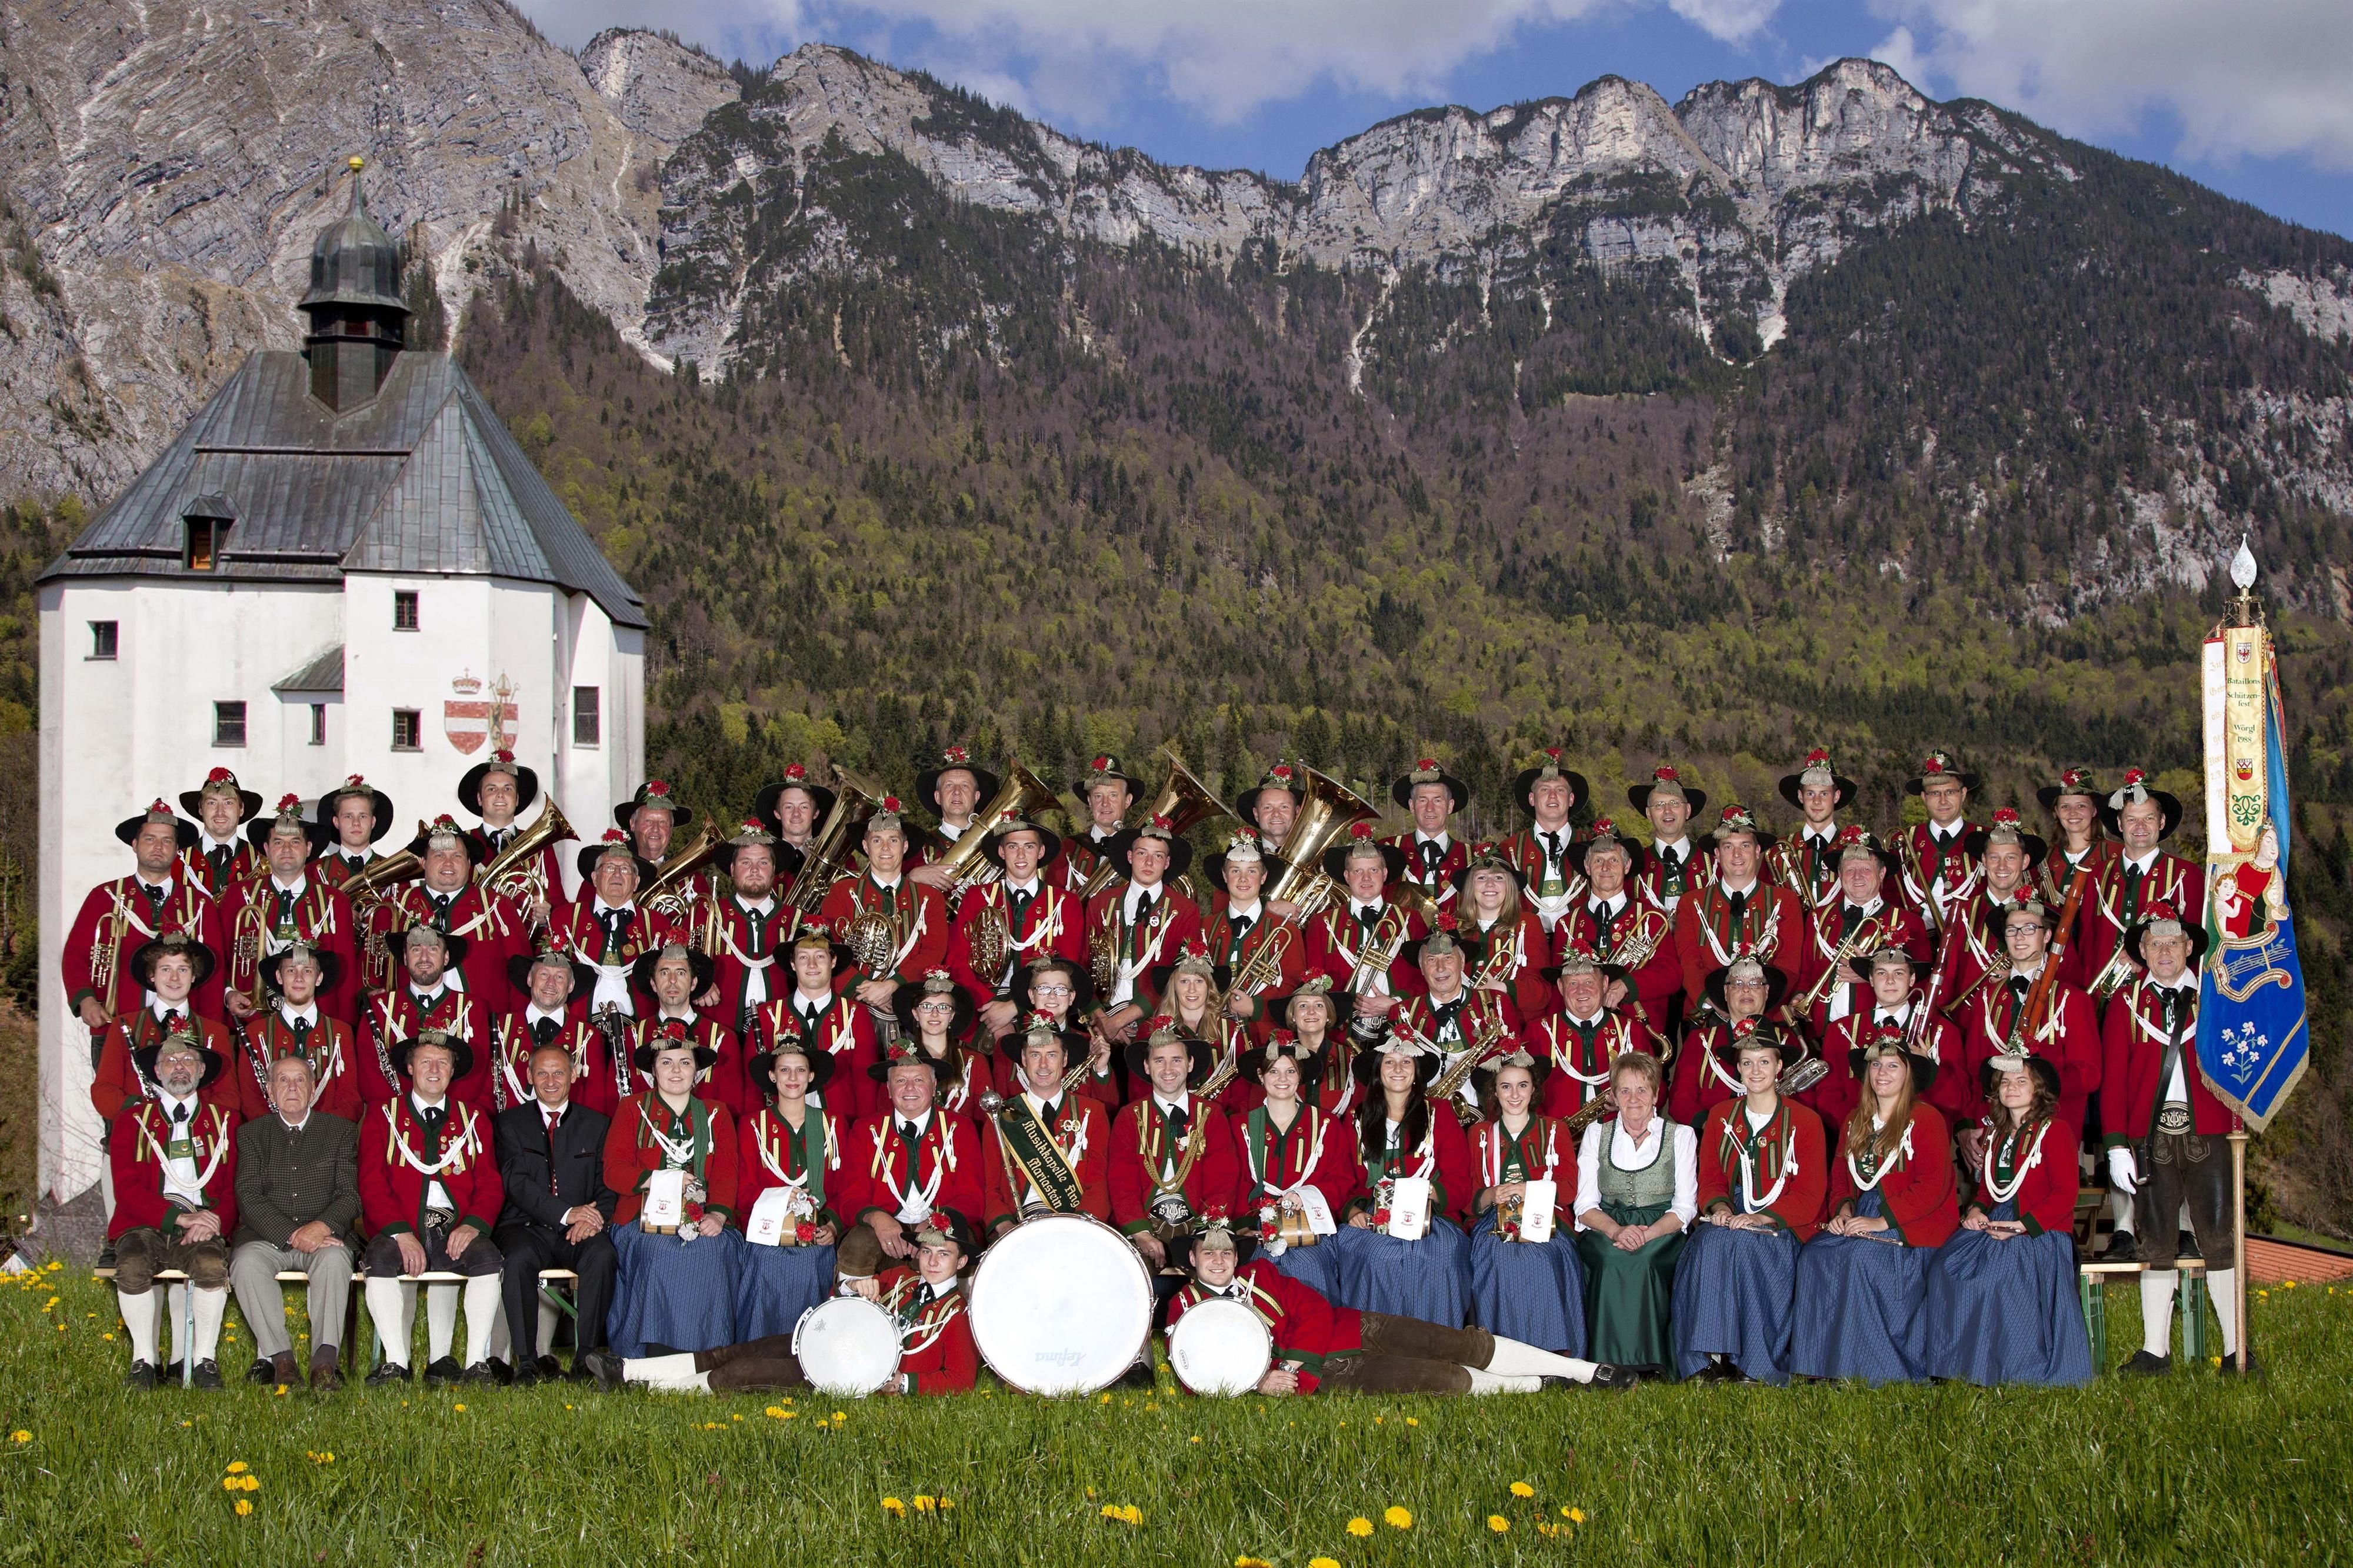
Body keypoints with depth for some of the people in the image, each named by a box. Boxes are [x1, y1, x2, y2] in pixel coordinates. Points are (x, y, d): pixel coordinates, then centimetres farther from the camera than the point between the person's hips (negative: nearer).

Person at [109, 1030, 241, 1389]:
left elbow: (234, 1187, 11)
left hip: (203, 1227, 0)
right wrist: (180, 1217, -14)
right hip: (146, 1227, 0)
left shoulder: (224, 1120, 18)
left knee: (212, 1264, -33)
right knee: (133, 1265, -33)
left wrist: (214, 1222, -12)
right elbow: (127, 1188, 1)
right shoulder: (132, 1120, 14)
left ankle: (205, 1361, -23)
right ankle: (144, 1360, -19)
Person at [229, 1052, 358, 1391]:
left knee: (334, 1258, -35)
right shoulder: (251, 1133, 14)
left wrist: (322, 1226, -18)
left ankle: (325, 1361, -41)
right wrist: (291, 1234, -15)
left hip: (324, 1235, -1)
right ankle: (278, 1358, -29)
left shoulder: (341, 1131, 14)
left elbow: (350, 1195, 4)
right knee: (246, 1262, -32)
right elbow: (248, 1197, 0)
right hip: (267, 1236, 1)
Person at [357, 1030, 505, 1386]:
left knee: (487, 1257, -30)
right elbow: (371, 1183, 2)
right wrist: (401, 1233, -15)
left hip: (457, 1231, 1)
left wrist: (473, 1225, -12)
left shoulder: (473, 1119, 20)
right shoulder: (382, 1116, 14)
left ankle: (477, 1363, -27)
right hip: (399, 1229, -1)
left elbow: (490, 1183, 10)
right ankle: (396, 1364, -31)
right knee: (380, 1258, -34)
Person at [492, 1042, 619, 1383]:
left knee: (602, 1254, -32)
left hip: (580, 1230, 1)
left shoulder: (598, 1124, 15)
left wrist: (592, 1218, -18)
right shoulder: (509, 1123, 10)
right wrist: (566, 1213, -20)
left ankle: (586, 1355, -26)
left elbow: (609, 1184, 6)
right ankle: (528, 1359, -26)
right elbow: (516, 1181, -5)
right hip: (526, 1227, -1)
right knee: (518, 1258, -35)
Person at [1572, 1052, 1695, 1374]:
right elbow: (1586, 1205, 4)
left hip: (1662, 1232, -1)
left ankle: (1649, 1363, -28)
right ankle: (1609, 1364, -32)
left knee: (1642, 1261, -35)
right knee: (1613, 1260, -35)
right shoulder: (1596, 1135, 13)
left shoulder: (1680, 1136, 9)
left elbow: (1685, 1207, 1)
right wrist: (1616, 1230, -18)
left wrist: (1647, 1234, -18)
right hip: (1605, 1229, 1)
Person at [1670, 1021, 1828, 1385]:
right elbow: (1709, 1177, 13)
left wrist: (1763, 1218, -17)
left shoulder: (1805, 1122, 5)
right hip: (1729, 1221, 3)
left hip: (1782, 1227, -3)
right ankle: (1709, 1362, -34)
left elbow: (1810, 1195, -1)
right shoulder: (1720, 1117, 16)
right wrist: (1718, 1207, -11)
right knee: (1709, 1243, -32)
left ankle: (1756, 1368, -30)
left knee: (1744, 1245, -35)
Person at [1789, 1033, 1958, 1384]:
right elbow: (1841, 1177, 21)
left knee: (1859, 1257, -32)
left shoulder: (1925, 1119, -4)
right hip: (1860, 1221, 6)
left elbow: (1932, 1187, -12)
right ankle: (1820, 1367, -19)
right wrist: (1844, 1210, -2)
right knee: (1815, 1256, -22)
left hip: (1913, 1228, -6)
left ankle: (1878, 1371, -23)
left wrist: (1882, 1222, -18)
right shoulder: (1855, 1122, 17)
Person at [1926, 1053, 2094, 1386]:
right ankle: (1962, 1361, -12)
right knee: (1946, 1267, -19)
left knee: (1997, 1272, -32)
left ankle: (2013, 1369, -17)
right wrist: (1976, 1210, 2)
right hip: (1994, 1224, 7)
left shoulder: (2055, 1131, -5)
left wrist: (2022, 1226, -20)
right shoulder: (1996, 1133, 18)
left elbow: (2065, 1194, -11)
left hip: (2039, 1232, -7)